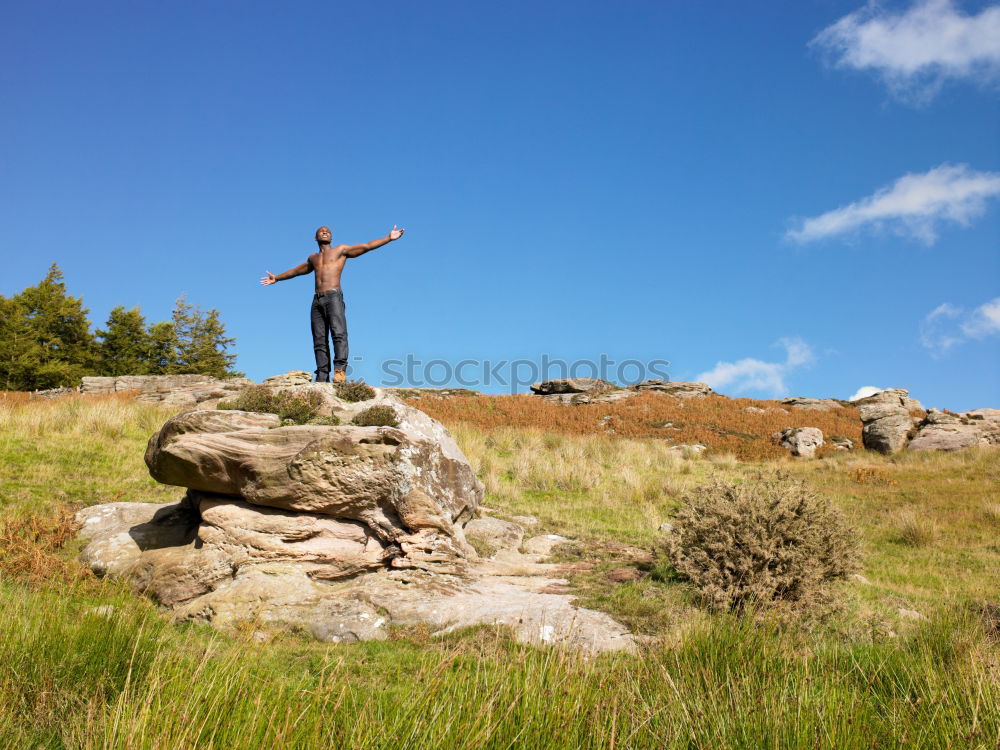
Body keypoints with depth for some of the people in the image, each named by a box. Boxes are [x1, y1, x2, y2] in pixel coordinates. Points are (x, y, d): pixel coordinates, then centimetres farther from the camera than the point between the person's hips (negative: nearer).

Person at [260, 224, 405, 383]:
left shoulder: (341, 250, 15)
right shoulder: (313, 258, 29)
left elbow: (367, 246, 8)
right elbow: (297, 271, 46)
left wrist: (389, 238, -1)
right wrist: (277, 278, 57)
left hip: (334, 296, -5)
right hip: (317, 300, 5)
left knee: (338, 333, -22)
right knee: (319, 340, -4)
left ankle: (340, 369, -33)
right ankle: (322, 377, -8)